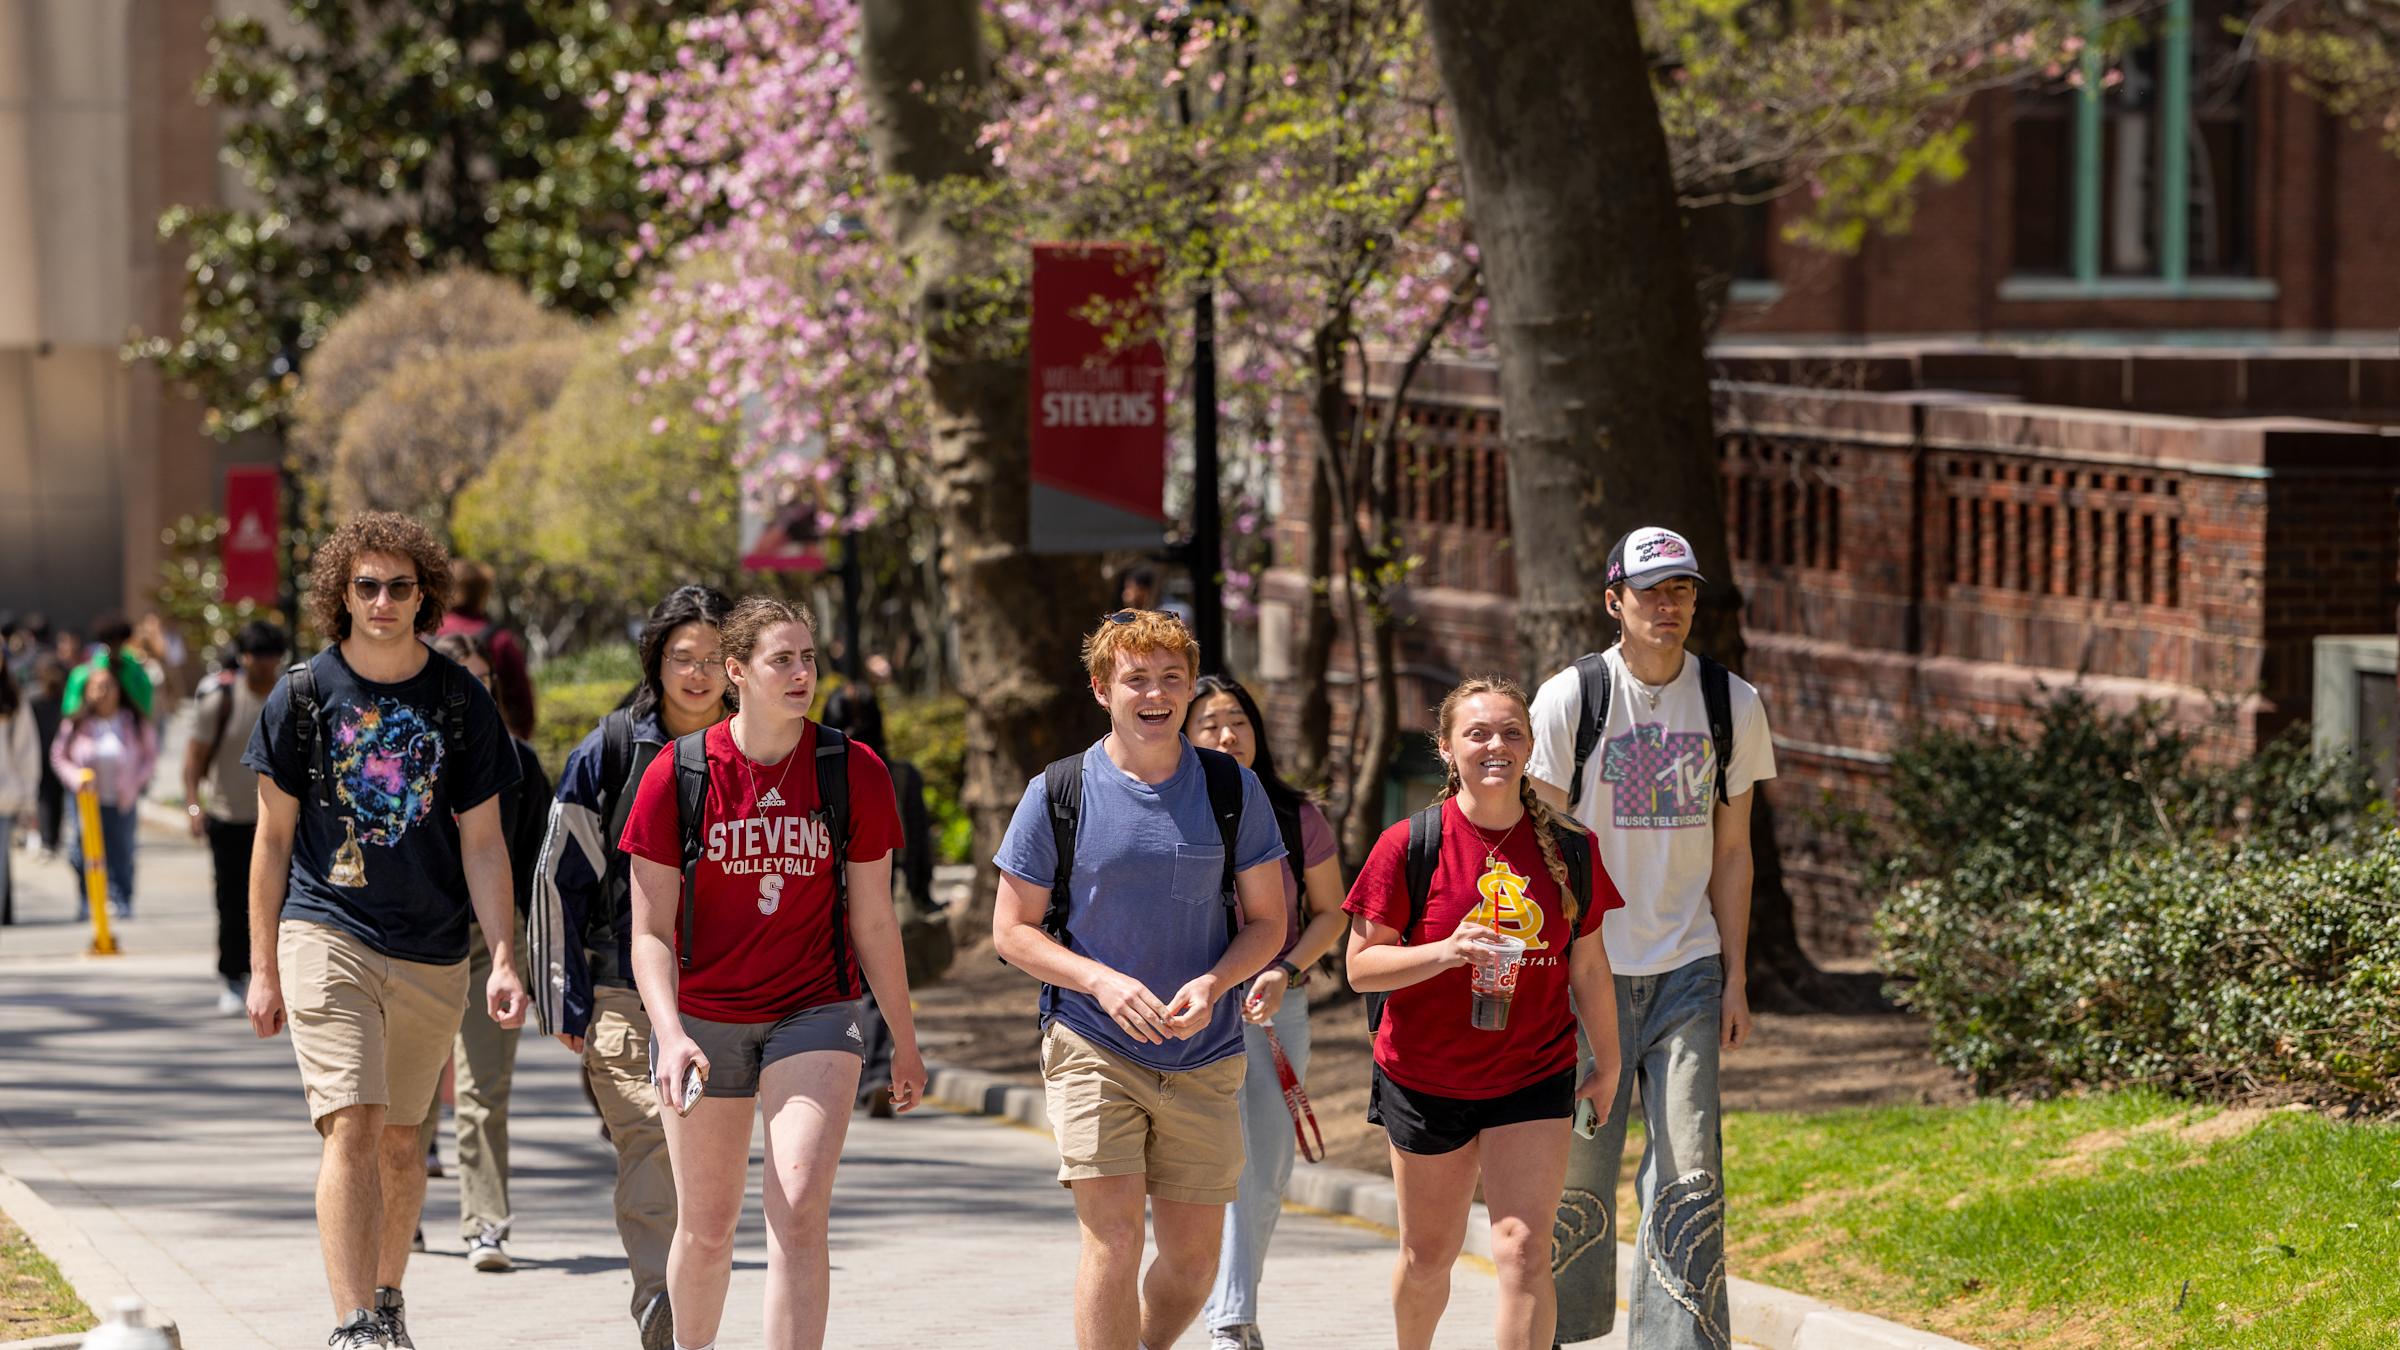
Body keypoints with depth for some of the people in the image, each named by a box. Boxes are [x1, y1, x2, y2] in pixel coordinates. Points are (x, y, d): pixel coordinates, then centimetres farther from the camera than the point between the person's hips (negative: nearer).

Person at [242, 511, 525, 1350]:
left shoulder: (460, 701, 3)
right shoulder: (304, 694, 0)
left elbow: (483, 842, 4)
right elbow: (273, 835, 5)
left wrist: (504, 959, -5)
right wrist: (264, 967, 3)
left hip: (432, 956, 2)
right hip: (326, 937, -2)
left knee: (401, 1138, 12)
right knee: (353, 1127, -15)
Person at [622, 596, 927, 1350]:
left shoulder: (854, 773, -3)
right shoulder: (677, 775, -7)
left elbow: (873, 922, 6)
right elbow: (650, 932, -6)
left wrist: (905, 1044, 11)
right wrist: (669, 1034, -21)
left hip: (815, 1013, 0)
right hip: (701, 1019, 0)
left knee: (799, 1211, -18)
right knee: (706, 1226, 10)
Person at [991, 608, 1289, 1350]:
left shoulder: (1232, 789, 3)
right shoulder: (1059, 794, -3)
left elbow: (1267, 921, 8)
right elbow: (1012, 930, 1)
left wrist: (1212, 984, -13)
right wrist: (1103, 982, -15)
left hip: (1203, 1058, 3)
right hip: (1091, 1046, -3)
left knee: (1193, 1255, 6)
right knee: (1114, 1236, -14)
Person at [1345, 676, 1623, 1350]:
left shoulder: (1570, 850, -3)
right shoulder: (1408, 845, -10)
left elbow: (1588, 966, 8)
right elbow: (1361, 965, -10)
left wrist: (1608, 1066, 14)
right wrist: (1446, 952, -26)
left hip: (1534, 1079, 0)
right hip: (1425, 1082, 0)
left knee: (1524, 1250, -12)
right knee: (1428, 1254, 14)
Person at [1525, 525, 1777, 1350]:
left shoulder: (1732, 704, 6)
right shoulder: (1570, 697, -3)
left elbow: (1731, 852, 10)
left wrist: (1734, 978, 6)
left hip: (1687, 971, 2)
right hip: (1589, 967, -2)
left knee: (1689, 1173, -6)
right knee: (1578, 1159, -1)